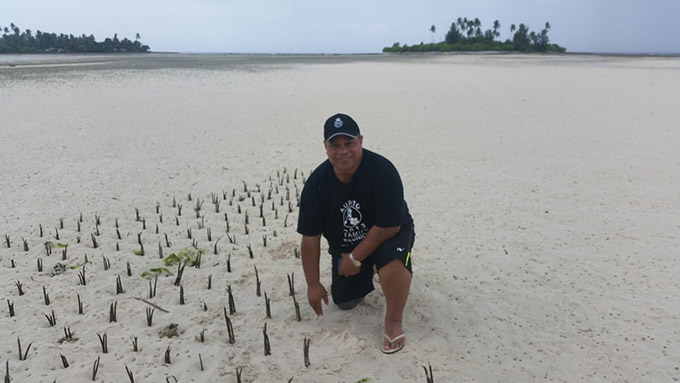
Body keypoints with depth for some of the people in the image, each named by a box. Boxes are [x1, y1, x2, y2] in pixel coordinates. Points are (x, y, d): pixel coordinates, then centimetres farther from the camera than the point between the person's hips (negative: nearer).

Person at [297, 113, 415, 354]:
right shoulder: (316, 183, -19)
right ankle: (367, 272, 36)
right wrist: (313, 284, -8)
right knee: (344, 302, 5)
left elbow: (390, 226, -27)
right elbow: (310, 237, -12)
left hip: (388, 234, -4)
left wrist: (355, 259, -20)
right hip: (344, 245, 4)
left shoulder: (382, 170, -30)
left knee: (393, 259, -37)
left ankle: (393, 322, -13)